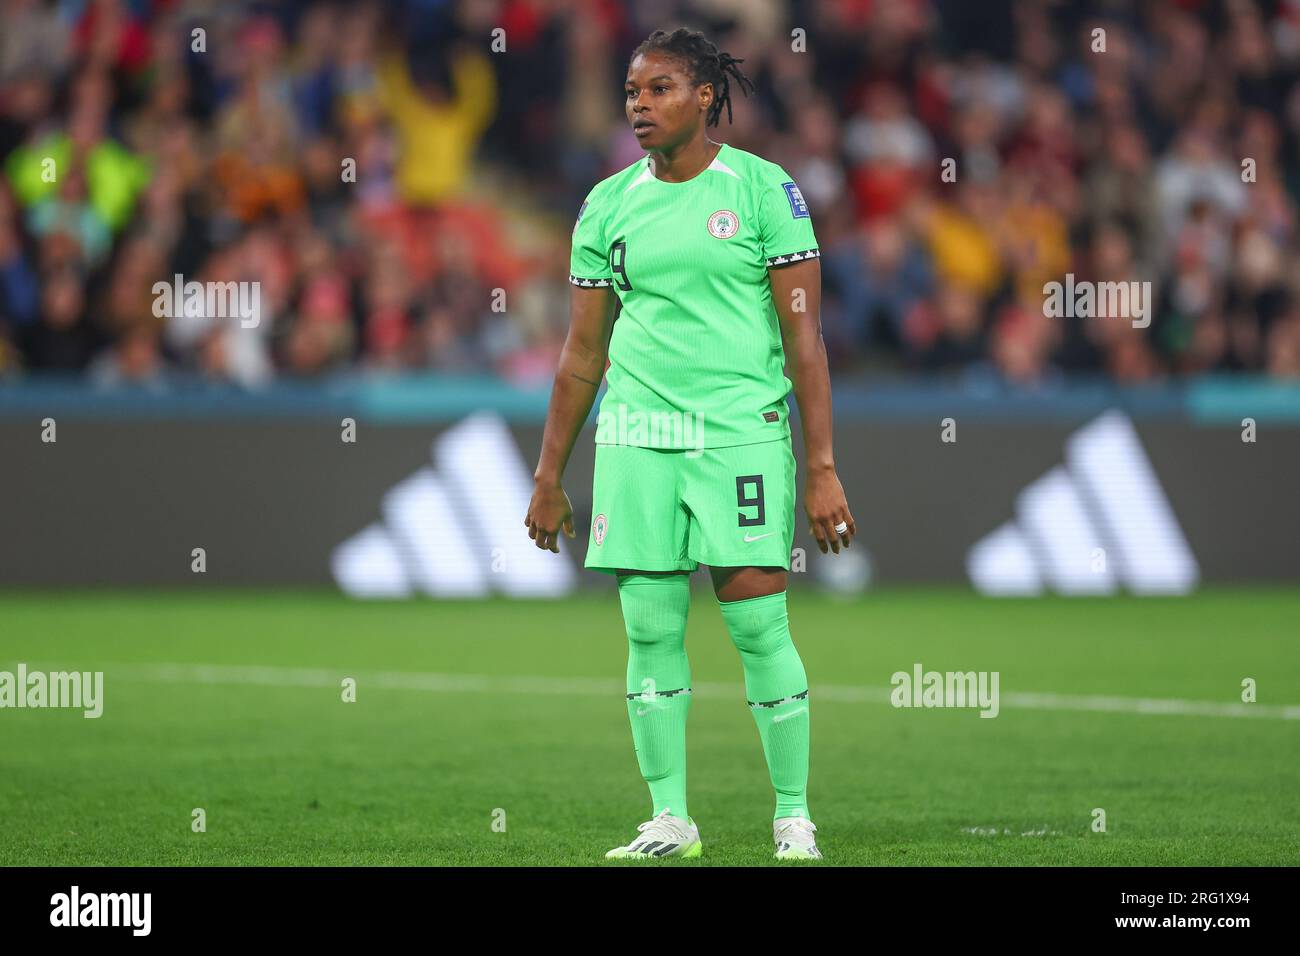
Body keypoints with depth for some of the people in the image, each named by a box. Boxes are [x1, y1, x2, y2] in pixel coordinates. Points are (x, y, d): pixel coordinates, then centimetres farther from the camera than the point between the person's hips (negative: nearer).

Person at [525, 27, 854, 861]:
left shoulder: (764, 189, -1)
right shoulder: (609, 205, 10)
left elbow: (804, 339, -2)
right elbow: (583, 353, 15)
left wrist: (823, 469, -7)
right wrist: (549, 477, 14)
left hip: (742, 432, -4)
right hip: (637, 438, 4)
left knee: (759, 623, -6)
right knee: (651, 628, 2)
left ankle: (794, 817, 4)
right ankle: (670, 819, 10)